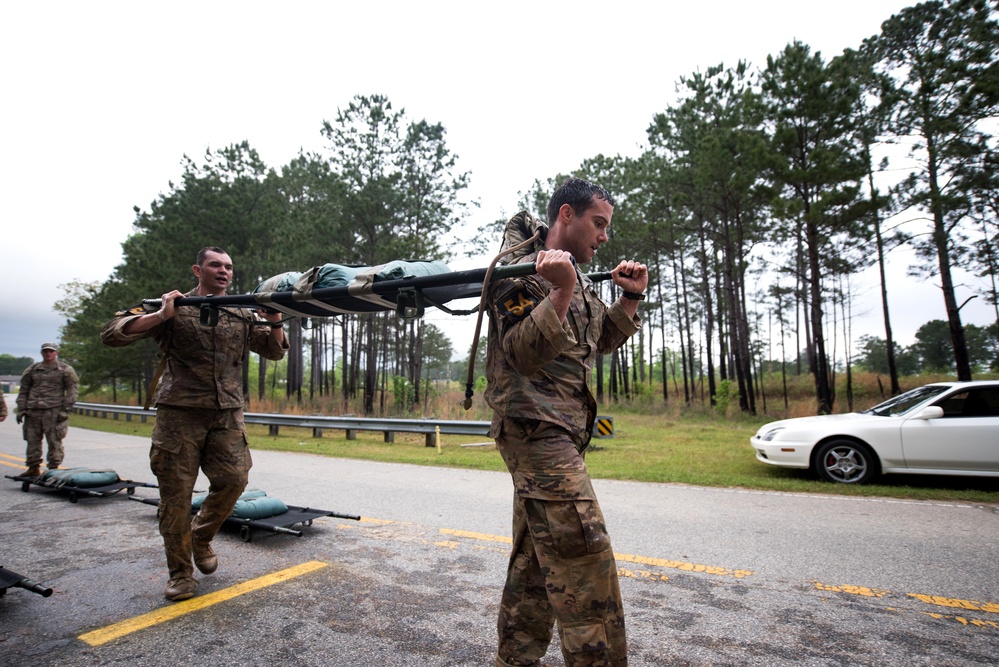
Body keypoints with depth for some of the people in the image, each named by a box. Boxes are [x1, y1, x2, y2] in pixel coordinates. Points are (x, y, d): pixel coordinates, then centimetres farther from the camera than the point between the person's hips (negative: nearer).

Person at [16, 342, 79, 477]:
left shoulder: (65, 370, 4)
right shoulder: (32, 369, 15)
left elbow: (71, 392, 0)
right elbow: (23, 391, 17)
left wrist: (66, 410, -8)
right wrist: (21, 409, 8)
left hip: (54, 412, -4)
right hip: (33, 411, 4)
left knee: (54, 441, -3)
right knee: (32, 440, 7)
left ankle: (53, 468, 4)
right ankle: (33, 468, 18)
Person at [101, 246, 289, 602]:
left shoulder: (243, 316, 12)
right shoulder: (175, 308, 3)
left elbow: (274, 351, 12)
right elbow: (111, 334, -1)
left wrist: (274, 322, -7)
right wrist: (161, 316, -14)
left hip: (227, 414, 3)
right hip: (179, 412, -2)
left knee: (233, 479, -5)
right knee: (176, 493, 1)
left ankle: (201, 537, 25)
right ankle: (180, 572, 18)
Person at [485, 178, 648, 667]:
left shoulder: (574, 275, 18)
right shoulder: (522, 271, -9)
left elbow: (599, 342, 22)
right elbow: (522, 352, -20)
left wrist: (629, 299, 9)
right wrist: (562, 292, -30)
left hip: (557, 432, 10)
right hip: (535, 425, -10)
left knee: (535, 558, 15)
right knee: (584, 558, -11)